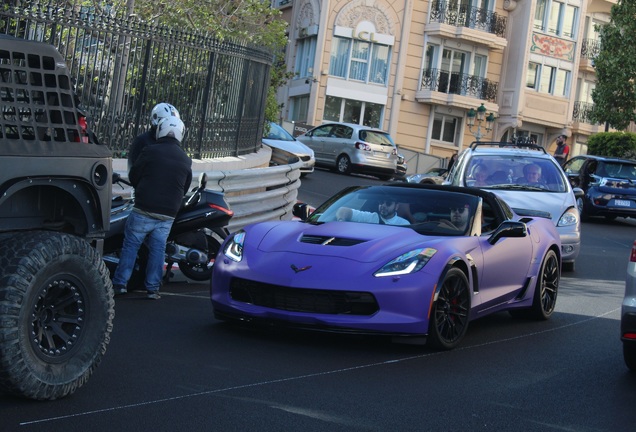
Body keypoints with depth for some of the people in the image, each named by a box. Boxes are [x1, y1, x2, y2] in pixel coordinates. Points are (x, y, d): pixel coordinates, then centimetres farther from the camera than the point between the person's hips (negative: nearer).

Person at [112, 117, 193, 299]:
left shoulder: (150, 151, -6)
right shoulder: (186, 160, 7)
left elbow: (133, 176, 2)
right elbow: (185, 188, 17)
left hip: (144, 210, -3)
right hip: (168, 215, 3)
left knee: (131, 245, 5)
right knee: (158, 249, 9)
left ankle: (120, 284, 5)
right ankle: (153, 288, 9)